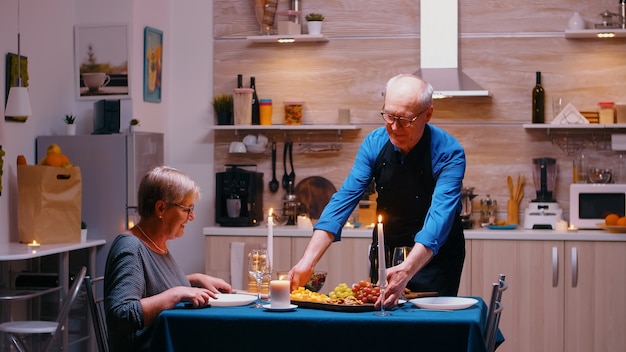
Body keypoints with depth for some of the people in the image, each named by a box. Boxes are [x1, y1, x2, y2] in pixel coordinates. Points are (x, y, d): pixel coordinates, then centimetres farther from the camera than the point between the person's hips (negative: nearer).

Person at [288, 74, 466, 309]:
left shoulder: (449, 153, -22)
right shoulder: (375, 143, -10)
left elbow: (440, 216, -33)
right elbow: (344, 199, -14)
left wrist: (406, 270, -49)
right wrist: (308, 260, -25)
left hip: (435, 256, -3)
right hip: (386, 253, 4)